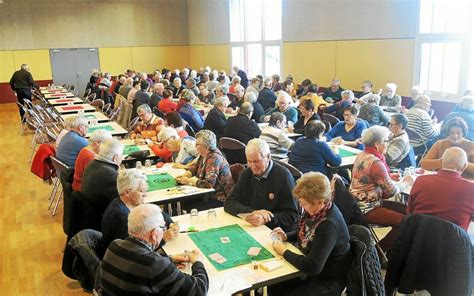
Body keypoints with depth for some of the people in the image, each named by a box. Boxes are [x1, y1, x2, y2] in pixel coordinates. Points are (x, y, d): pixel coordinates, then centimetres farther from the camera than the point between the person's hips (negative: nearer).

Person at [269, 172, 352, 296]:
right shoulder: (316, 210, -9)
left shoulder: (329, 225, -34)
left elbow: (312, 267, -34)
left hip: (328, 280, -8)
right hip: (312, 269, 8)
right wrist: (286, 236, -5)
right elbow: (306, 233, 14)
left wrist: (284, 252, -22)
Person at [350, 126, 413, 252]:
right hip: (366, 209, -10)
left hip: (360, 203, 10)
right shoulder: (375, 163, -23)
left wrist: (389, 177, 8)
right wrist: (406, 182, 0)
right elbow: (391, 190, -18)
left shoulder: (362, 155, 5)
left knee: (404, 209, 12)